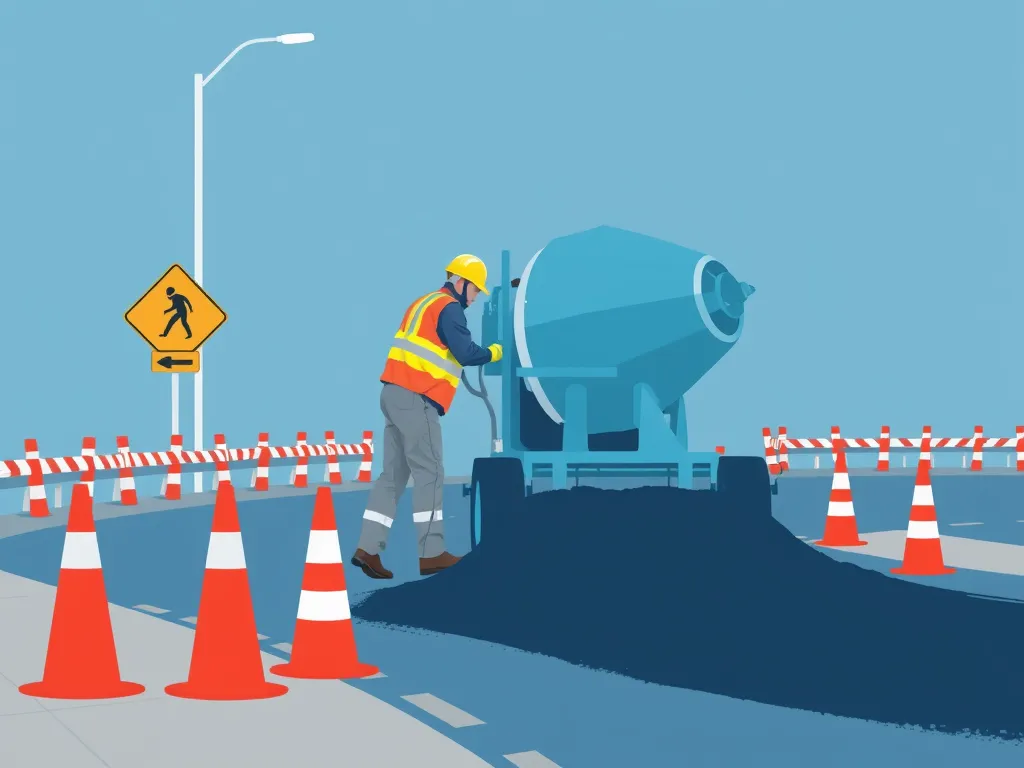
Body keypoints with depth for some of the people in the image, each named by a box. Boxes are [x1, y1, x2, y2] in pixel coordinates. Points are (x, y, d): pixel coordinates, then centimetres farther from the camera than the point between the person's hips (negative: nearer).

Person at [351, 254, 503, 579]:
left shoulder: (425, 303, 23)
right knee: (430, 473, -5)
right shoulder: (449, 308, -8)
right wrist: (494, 352, -4)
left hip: (395, 394, 9)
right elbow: (465, 352, -19)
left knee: (393, 474, 8)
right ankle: (432, 554, -5)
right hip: (416, 399, -9)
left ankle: (368, 549, 3)